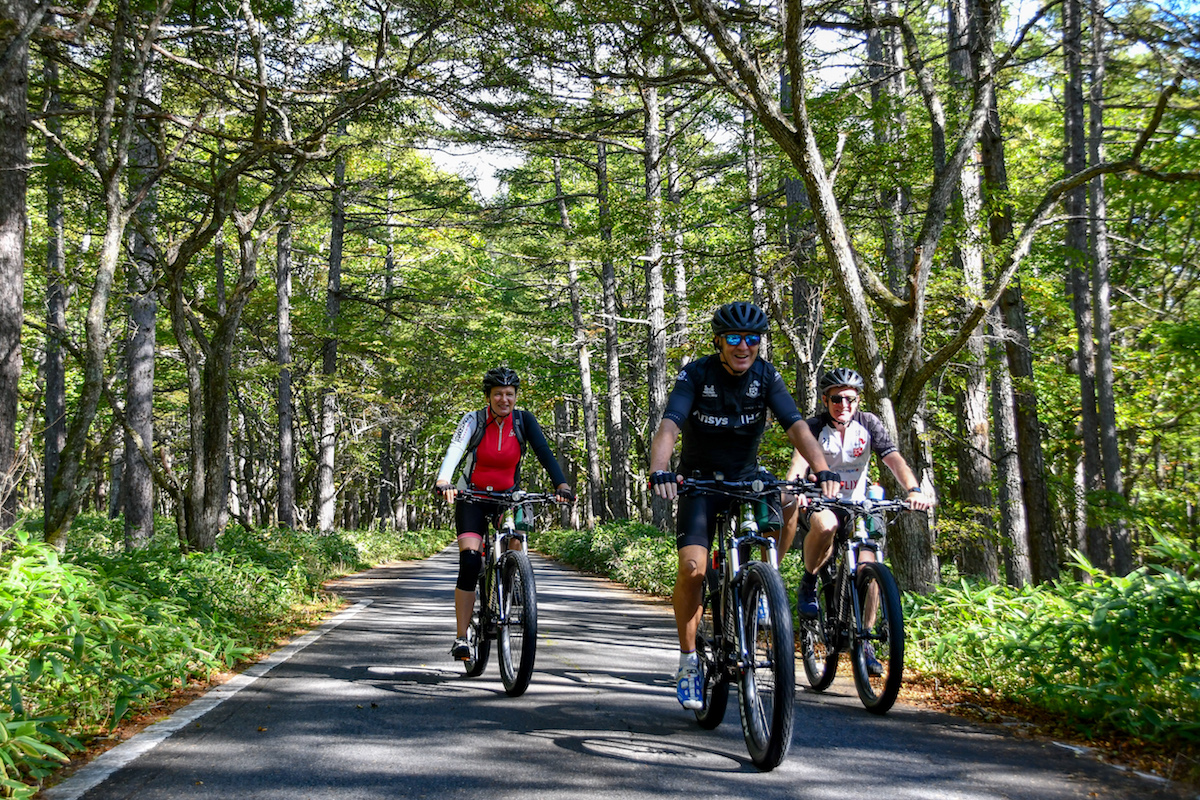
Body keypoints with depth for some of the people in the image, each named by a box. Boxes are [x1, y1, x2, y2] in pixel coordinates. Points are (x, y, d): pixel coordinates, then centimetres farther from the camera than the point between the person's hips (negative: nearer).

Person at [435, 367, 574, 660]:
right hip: (472, 498, -2)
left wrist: (562, 485, -34)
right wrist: (443, 482, -47)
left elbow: (544, 452, -17)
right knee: (470, 562, -18)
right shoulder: (473, 420, -13)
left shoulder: (523, 420, -7)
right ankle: (461, 639, -13)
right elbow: (455, 450, -29)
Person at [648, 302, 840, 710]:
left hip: (747, 477, 2)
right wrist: (658, 471, -50)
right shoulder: (696, 375, -17)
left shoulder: (766, 377, -10)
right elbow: (669, 427, -30)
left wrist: (823, 470, -40)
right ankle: (688, 660, -3)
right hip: (700, 481, -2)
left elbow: (796, 426, -21)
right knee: (693, 567, -20)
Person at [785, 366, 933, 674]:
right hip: (819, 503, -3)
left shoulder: (869, 424, -7)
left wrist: (914, 490, -37)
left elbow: (894, 459, -18)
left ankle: (863, 641, 0)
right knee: (825, 525, -38)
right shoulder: (814, 427, -13)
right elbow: (799, 461, -31)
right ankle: (808, 584, -12)